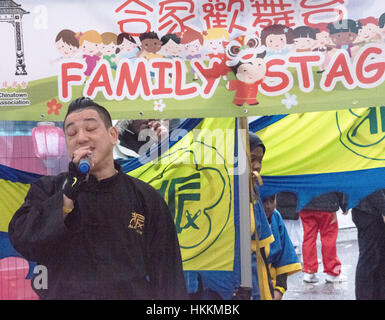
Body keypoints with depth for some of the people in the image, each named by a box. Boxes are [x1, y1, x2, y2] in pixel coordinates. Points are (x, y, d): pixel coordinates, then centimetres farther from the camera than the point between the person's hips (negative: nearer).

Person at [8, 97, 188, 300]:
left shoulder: (146, 199, -4)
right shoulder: (47, 190, -1)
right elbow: (23, 242, -15)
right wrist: (68, 194, -23)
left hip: (132, 293, 0)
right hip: (63, 293, 1)